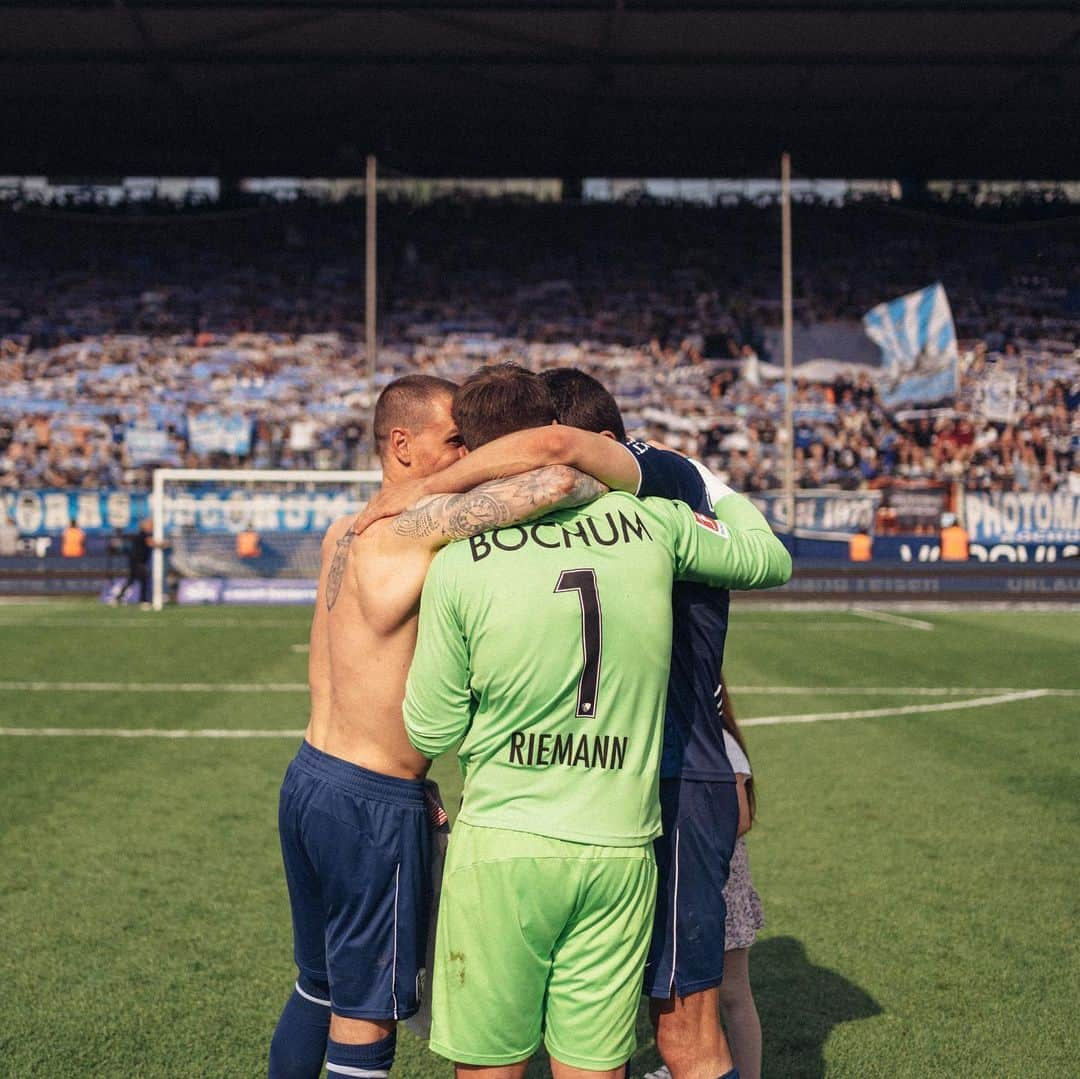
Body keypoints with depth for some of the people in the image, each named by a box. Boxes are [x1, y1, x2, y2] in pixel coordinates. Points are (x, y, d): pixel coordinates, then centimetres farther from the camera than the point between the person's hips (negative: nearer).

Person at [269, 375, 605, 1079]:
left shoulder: (344, 533, 8)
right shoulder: (421, 525, -19)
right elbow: (553, 483, -31)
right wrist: (600, 488, -9)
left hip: (308, 779, 9)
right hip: (376, 807, -8)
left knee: (318, 987, 24)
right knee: (368, 1020, 6)